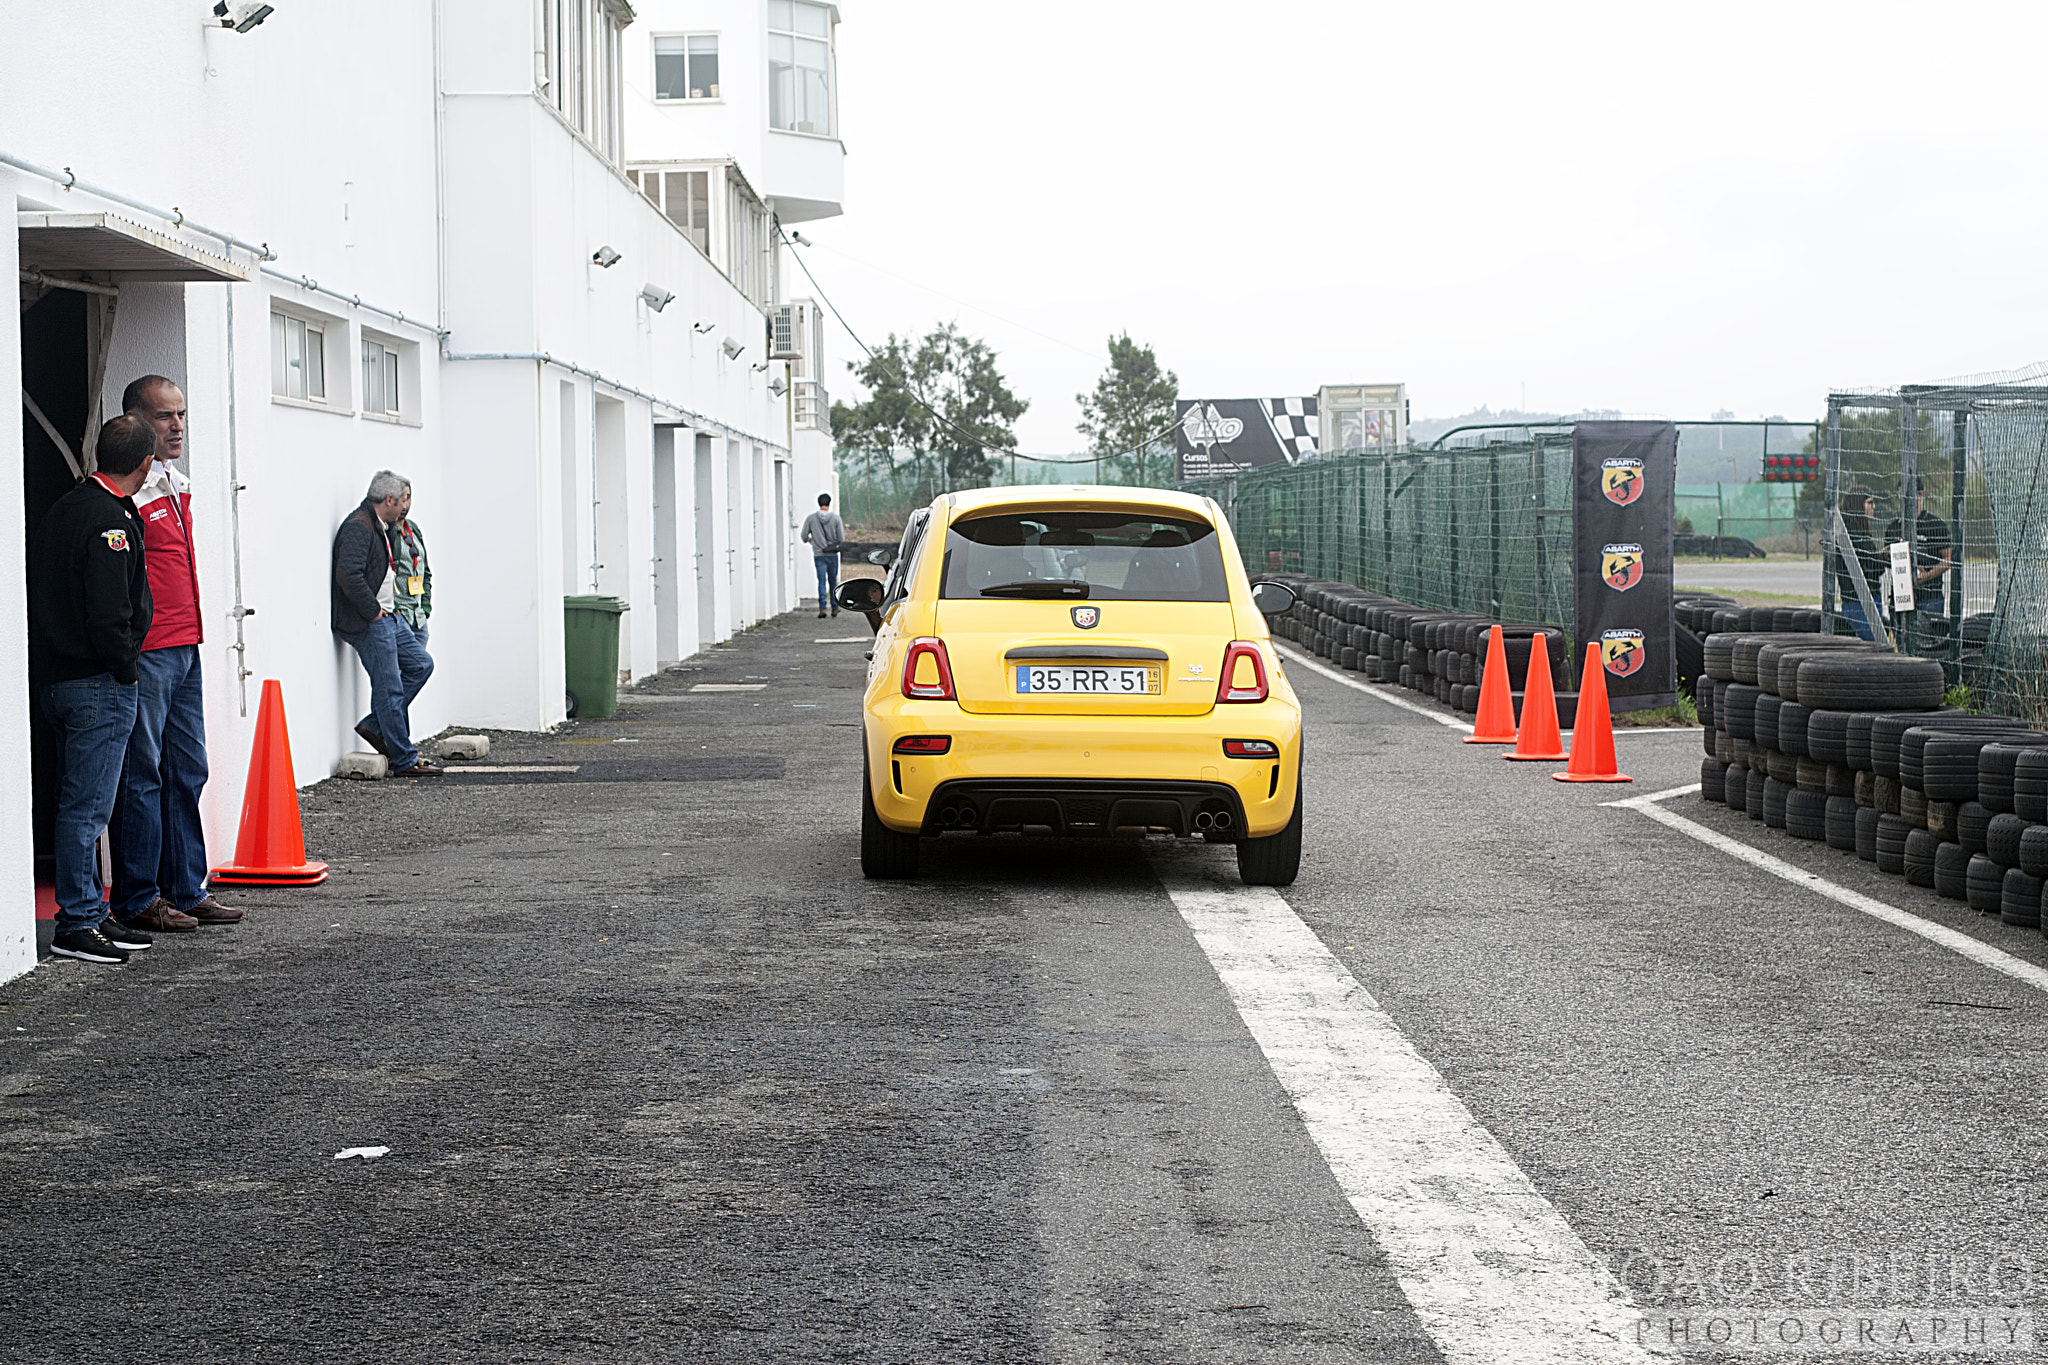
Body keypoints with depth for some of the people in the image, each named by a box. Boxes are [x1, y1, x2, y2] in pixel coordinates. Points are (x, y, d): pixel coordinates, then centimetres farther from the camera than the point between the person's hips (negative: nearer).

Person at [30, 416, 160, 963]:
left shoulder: (63, 508, 13)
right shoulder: (110, 521, -18)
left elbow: (44, 593, 21)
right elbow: (108, 615, -22)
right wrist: (125, 667, -9)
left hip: (62, 676, 10)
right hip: (101, 683, -10)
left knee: (85, 801, 14)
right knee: (87, 804, -5)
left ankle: (89, 912, 21)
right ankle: (77, 923, 0)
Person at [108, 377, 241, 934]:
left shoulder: (177, 486, 16)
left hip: (185, 648, 9)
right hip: (144, 653, -9)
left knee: (187, 773, 11)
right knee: (141, 776, -3)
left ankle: (186, 890, 18)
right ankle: (137, 900, 3)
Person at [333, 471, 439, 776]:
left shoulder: (381, 527, 15)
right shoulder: (358, 527, -17)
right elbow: (348, 575, -28)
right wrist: (374, 611, -20)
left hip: (388, 616, 10)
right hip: (368, 624, -10)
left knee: (420, 665, 13)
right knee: (390, 688, -5)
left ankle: (375, 726, 16)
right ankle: (405, 760, 1)